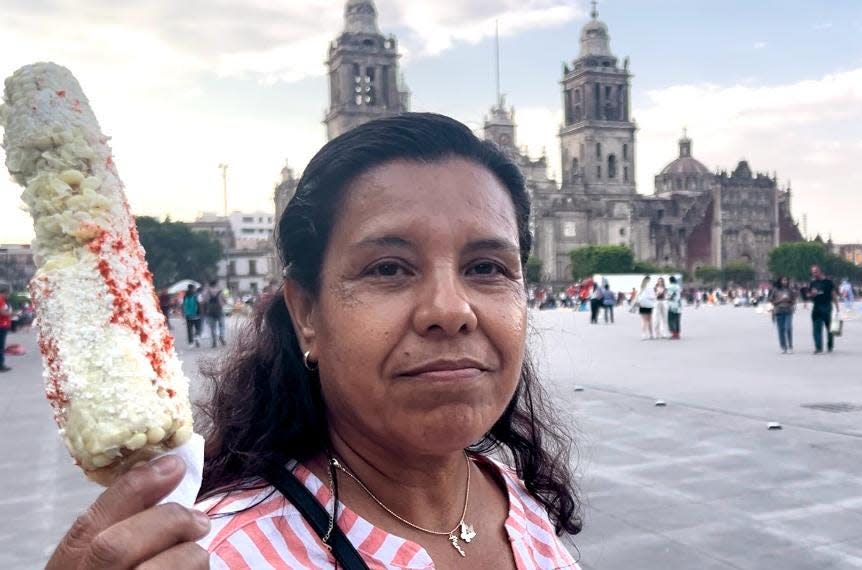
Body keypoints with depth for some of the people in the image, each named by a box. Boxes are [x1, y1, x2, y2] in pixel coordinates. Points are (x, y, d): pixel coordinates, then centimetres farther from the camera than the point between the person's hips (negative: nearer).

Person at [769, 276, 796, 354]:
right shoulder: (775, 290, 3)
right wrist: (780, 300, -10)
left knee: (788, 328, -12)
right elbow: (771, 300, 3)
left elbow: (794, 300, 10)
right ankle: (783, 348, 7)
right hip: (778, 311, 0)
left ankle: (790, 347, -5)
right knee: (781, 330, 0)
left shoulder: (790, 289, 6)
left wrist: (788, 300, -9)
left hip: (788, 311, 0)